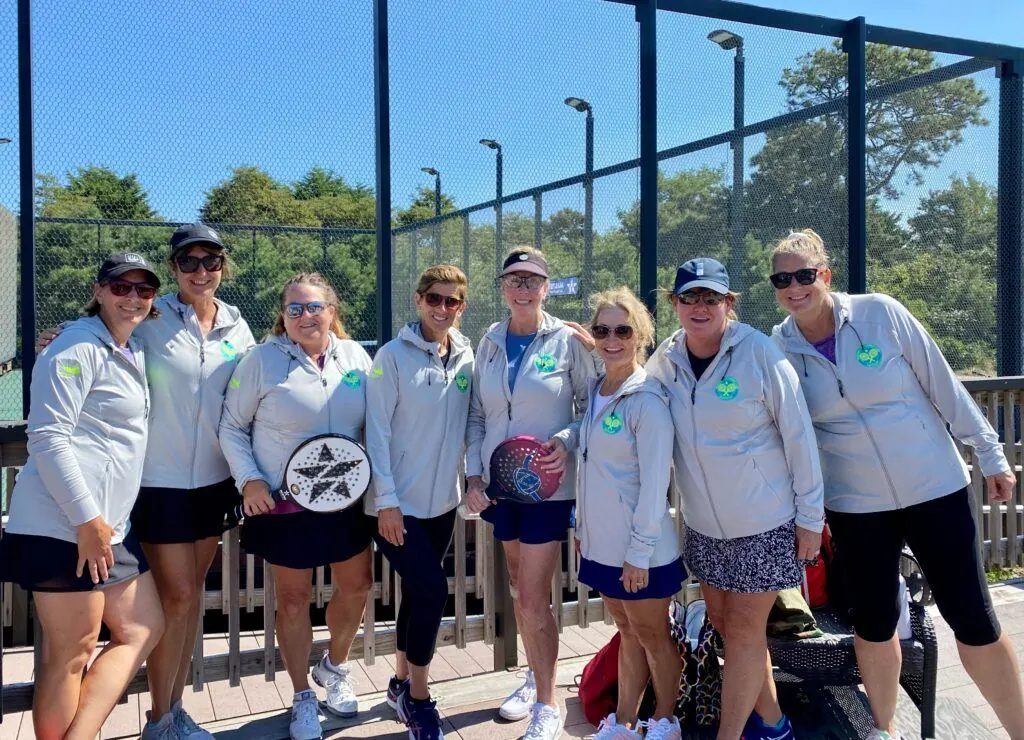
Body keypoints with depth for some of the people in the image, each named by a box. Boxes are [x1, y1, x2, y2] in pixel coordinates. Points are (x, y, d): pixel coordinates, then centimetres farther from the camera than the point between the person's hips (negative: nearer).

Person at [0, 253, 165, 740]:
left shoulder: (134, 351, 18)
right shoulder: (77, 349, -11)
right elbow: (47, 438, -18)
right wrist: (87, 520, -20)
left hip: (110, 526, 10)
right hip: (65, 526, -10)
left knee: (143, 630, 12)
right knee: (71, 654, -1)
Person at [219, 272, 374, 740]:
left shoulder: (355, 356, 0)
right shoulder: (262, 360, -9)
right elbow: (232, 427, -2)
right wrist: (248, 480, -12)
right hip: (283, 504, -3)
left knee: (356, 586, 13)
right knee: (293, 597, 8)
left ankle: (334, 668, 41)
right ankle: (303, 698, 28)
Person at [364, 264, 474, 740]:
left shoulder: (466, 358, 2)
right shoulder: (393, 356, -11)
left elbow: (469, 424, 10)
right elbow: (377, 431, -12)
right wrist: (387, 500, -14)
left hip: (443, 501, 5)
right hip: (399, 502, -5)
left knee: (417, 593, 14)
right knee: (432, 591, -9)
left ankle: (401, 683, 34)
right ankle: (417, 695, 12)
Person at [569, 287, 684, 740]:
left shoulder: (647, 400, -17)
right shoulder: (594, 392, 5)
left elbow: (655, 482, -18)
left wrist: (639, 551, -18)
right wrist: (581, 527, 14)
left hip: (640, 548, -6)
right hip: (601, 543, 7)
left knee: (652, 635, 11)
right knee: (627, 632, 19)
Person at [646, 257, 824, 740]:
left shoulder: (759, 352, -17)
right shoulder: (664, 361, -4)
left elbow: (799, 435, -13)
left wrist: (811, 517, -10)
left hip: (765, 523, -5)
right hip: (703, 524, 6)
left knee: (743, 630, 2)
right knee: (723, 623, 15)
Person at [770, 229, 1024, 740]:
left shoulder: (880, 313, -11)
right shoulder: (779, 349, -6)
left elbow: (942, 383, -5)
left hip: (935, 488, -1)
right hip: (855, 505, 2)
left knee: (973, 620, 3)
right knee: (874, 622, 11)